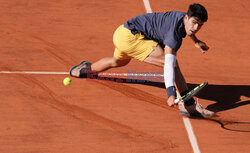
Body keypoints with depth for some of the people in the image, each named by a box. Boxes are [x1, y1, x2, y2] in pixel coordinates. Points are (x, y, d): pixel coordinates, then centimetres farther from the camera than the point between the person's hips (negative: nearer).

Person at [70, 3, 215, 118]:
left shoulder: (183, 17, -2)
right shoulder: (174, 34, -29)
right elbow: (168, 64, -38)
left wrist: (196, 41, 35)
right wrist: (171, 93, -46)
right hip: (130, 37, -10)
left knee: (118, 61, 42)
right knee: (173, 63, -22)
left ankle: (86, 68, 71)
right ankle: (188, 104, -23)